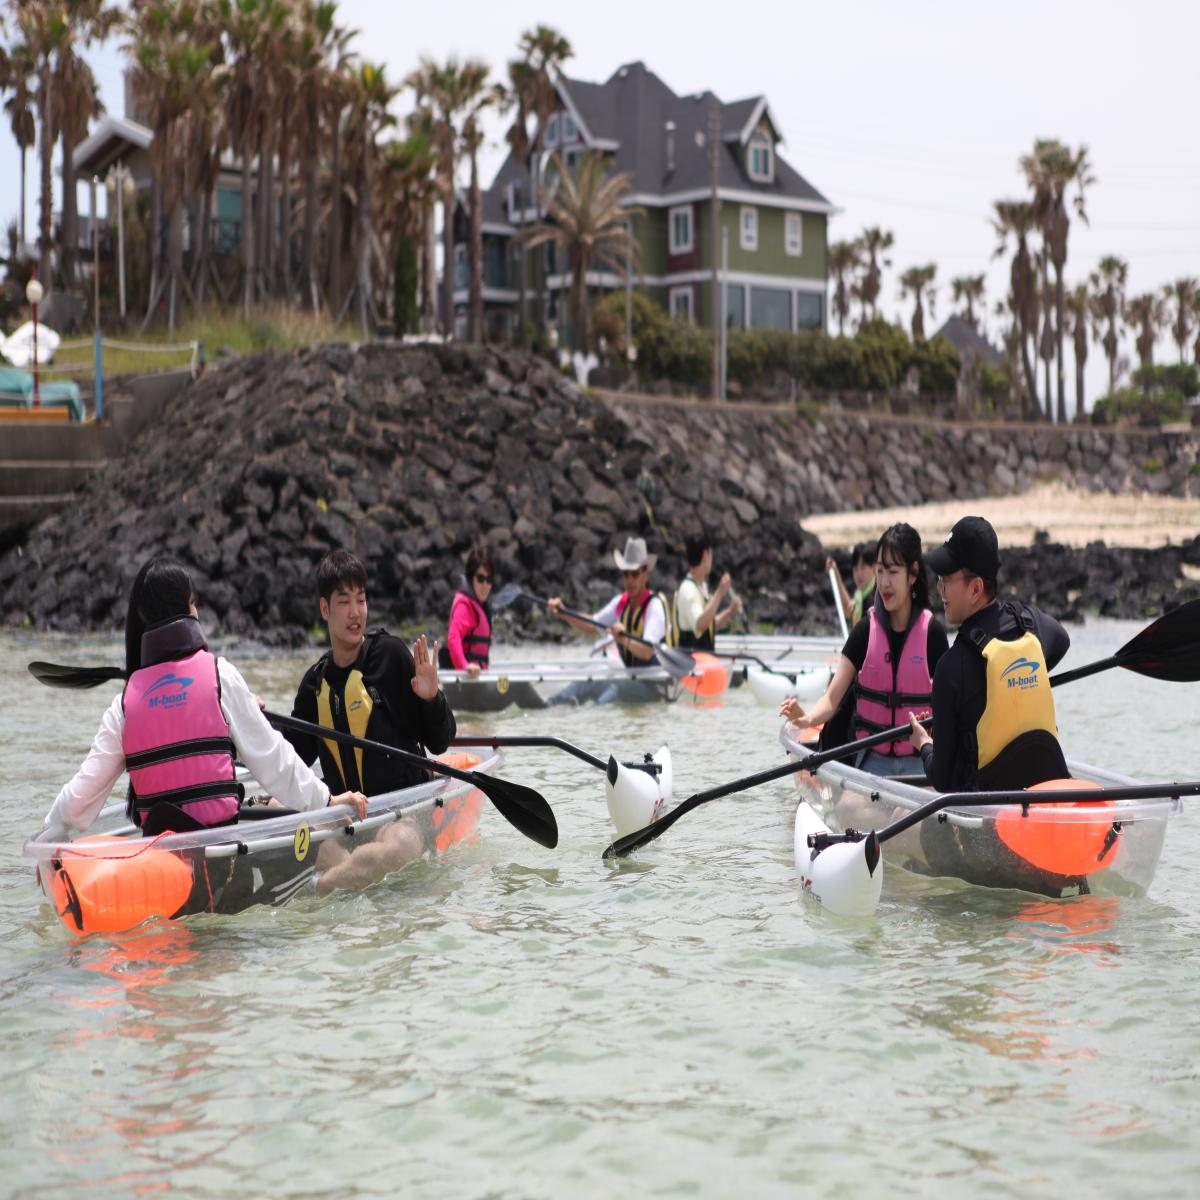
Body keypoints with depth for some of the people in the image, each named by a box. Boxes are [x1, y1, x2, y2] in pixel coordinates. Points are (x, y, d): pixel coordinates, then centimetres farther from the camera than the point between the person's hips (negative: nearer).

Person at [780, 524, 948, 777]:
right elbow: (832, 698, -8)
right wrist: (807, 717, -28)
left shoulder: (931, 632, -4)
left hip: (918, 762, -1)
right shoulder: (866, 630, -1)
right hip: (872, 760, 1)